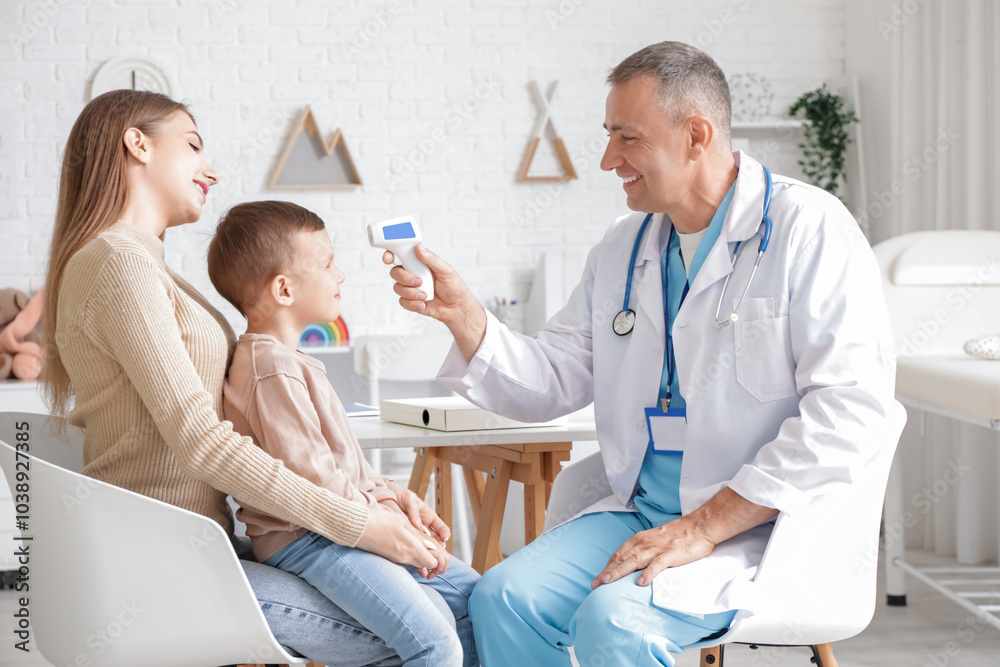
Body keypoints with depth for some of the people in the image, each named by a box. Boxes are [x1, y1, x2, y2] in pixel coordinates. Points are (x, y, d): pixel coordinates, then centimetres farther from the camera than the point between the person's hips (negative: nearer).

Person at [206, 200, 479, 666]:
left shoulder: (289, 362, 18)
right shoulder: (273, 372, -16)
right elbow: (311, 479, -22)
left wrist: (397, 502, 11)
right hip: (306, 541, -11)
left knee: (474, 592, 10)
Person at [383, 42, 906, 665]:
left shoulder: (809, 228, -9)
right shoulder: (623, 248, 14)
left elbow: (855, 408, -18)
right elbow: (550, 384, 16)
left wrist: (704, 527, -20)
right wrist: (460, 310, -3)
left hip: (774, 524, -6)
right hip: (644, 513, 7)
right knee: (502, 598, -16)